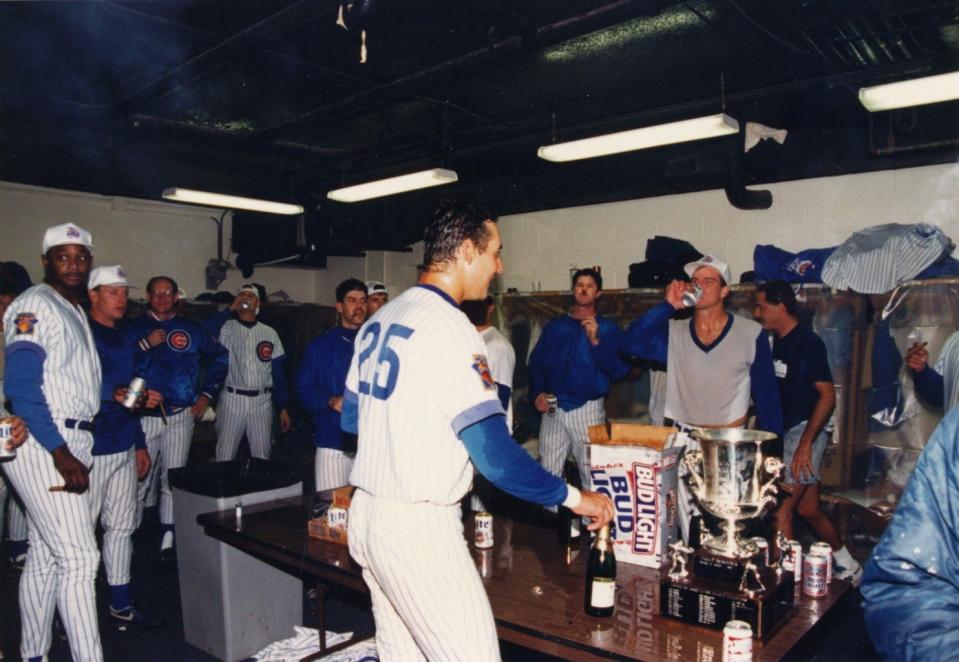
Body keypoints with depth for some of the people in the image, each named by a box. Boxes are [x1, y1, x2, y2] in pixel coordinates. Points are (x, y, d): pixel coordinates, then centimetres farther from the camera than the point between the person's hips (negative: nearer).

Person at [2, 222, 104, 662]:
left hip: (69, 444, 9)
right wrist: (62, 455, -20)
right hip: (42, 444, -9)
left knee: (46, 555, 16)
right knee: (79, 557, -8)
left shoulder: (75, 311, 17)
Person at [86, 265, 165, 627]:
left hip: (124, 448, 8)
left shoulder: (126, 341, 16)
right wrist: (115, 393, -33)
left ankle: (121, 604, 24)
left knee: (122, 526, 13)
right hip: (90, 449, -8)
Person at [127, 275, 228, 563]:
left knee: (173, 480, 6)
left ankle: (168, 542, 14)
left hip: (181, 416, 1)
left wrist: (207, 394, 13)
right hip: (144, 416, -1)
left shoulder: (190, 330, 8)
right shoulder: (135, 328, 5)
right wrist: (146, 344, -15)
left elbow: (220, 357, 17)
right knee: (140, 480, -1)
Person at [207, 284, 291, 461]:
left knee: (262, 456, 10)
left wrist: (283, 407, 3)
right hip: (232, 399, -2)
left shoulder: (270, 333, 7)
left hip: (262, 401, 2)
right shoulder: (226, 328, 0)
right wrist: (229, 309, -18)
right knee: (225, 457, 3)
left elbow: (279, 371, 7)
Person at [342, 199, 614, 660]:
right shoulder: (448, 326, -17)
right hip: (419, 528, -9)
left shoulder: (378, 320, 9)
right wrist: (572, 496, -8)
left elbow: (351, 420, 17)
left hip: (365, 517, 9)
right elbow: (495, 456, -20)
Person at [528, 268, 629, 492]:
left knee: (592, 476, 4)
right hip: (553, 409, 2)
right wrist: (537, 393, -5)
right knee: (548, 474, 6)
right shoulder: (555, 326, 11)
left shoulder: (608, 328, 2)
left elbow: (618, 371, -8)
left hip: (588, 410, -2)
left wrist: (596, 341, -19)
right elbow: (536, 362, 10)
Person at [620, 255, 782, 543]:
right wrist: (667, 306, -18)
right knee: (690, 528, 13)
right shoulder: (673, 333, -1)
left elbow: (767, 395, -1)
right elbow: (630, 344, -17)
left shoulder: (751, 334, -6)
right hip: (684, 442, 2)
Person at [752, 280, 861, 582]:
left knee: (781, 509, -8)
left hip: (806, 430, -9)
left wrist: (805, 443, -22)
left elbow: (828, 395, -17)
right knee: (808, 510, 17)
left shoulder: (808, 342, -13)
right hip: (787, 432, 9)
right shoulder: (777, 342, 11)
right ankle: (848, 567, 34)